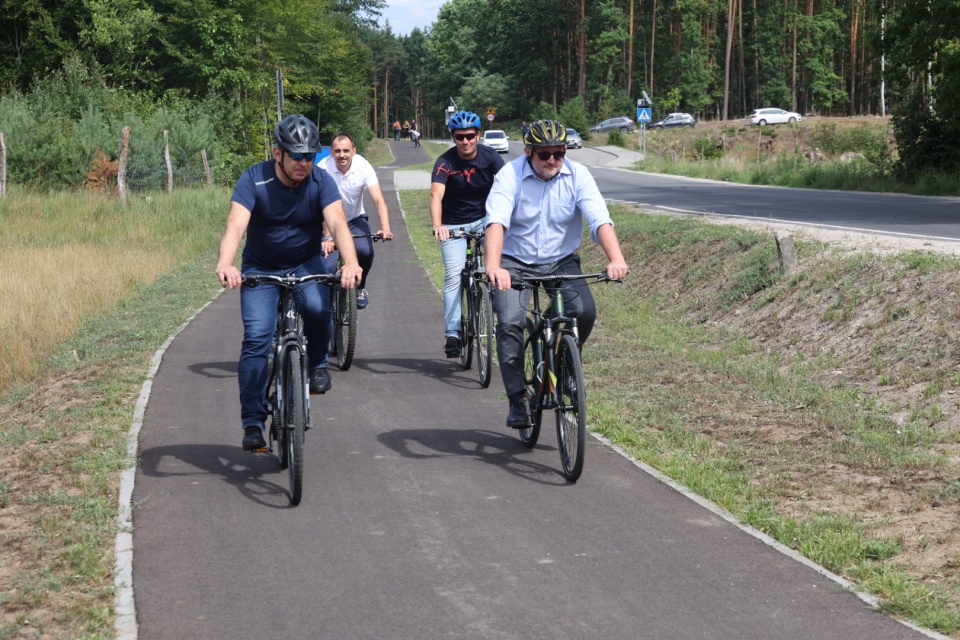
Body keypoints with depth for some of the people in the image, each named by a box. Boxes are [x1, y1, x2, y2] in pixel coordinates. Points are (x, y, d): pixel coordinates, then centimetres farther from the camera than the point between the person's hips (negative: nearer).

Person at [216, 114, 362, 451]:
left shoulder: (321, 182, -15)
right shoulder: (254, 180, -19)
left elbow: (337, 223, -29)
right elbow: (235, 225, -32)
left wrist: (350, 262, -49)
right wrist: (225, 264, -52)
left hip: (306, 264, 1)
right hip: (261, 269, -1)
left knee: (318, 307, -31)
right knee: (256, 338, -14)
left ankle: (317, 362, 0)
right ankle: (253, 422, -7)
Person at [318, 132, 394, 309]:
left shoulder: (363, 166, -19)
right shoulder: (323, 168, -24)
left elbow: (379, 200, -26)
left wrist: (385, 228, -41)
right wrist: (327, 237, -39)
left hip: (355, 220, 1)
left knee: (365, 251, -26)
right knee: (327, 265, -19)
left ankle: (360, 288, 4)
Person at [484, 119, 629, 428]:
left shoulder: (578, 176, -10)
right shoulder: (510, 176, -16)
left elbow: (600, 219, -21)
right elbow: (496, 222, -31)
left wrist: (616, 258, -40)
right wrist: (493, 266, -49)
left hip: (561, 261, 2)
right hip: (516, 263, -2)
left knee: (585, 311, -22)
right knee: (510, 322, -22)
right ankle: (517, 400, -9)